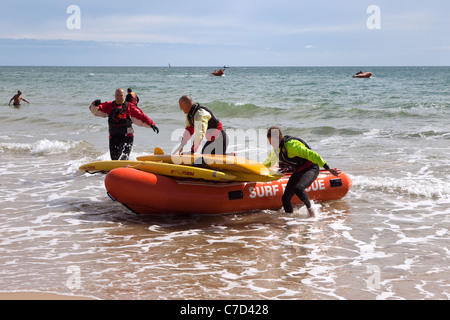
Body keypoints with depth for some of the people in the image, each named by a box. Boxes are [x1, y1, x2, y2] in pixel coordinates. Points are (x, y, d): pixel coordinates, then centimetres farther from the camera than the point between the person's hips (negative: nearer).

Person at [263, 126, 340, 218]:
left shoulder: (291, 145, -28)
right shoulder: (276, 148, -1)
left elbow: (311, 155, -30)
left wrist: (328, 169, -32)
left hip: (311, 169, -8)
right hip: (298, 172, 8)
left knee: (298, 188, -34)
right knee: (285, 198, -1)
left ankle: (309, 207, -8)